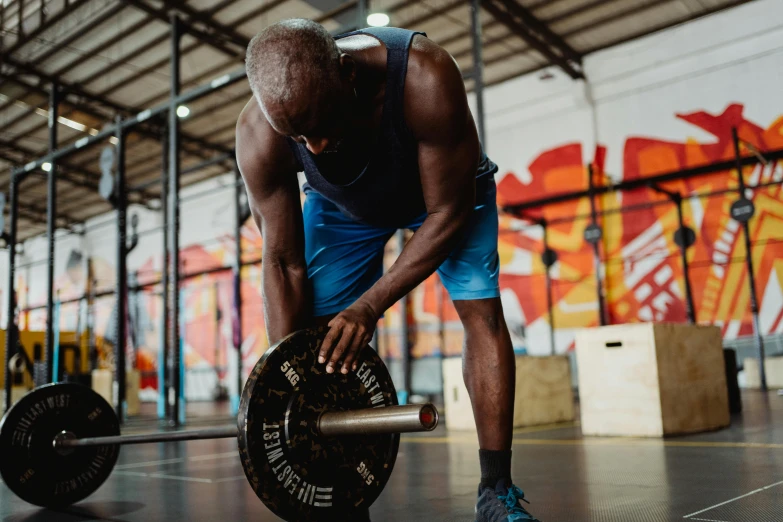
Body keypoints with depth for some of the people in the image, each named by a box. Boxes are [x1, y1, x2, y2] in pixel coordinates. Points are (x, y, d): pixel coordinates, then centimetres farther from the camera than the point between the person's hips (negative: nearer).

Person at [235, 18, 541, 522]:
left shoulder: (424, 78, -42)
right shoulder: (259, 135, -32)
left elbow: (449, 212, -29)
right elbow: (284, 263, -21)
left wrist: (371, 305, -35)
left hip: (444, 185, -1)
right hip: (342, 203, 2)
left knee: (482, 308, -17)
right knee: (316, 337, -9)